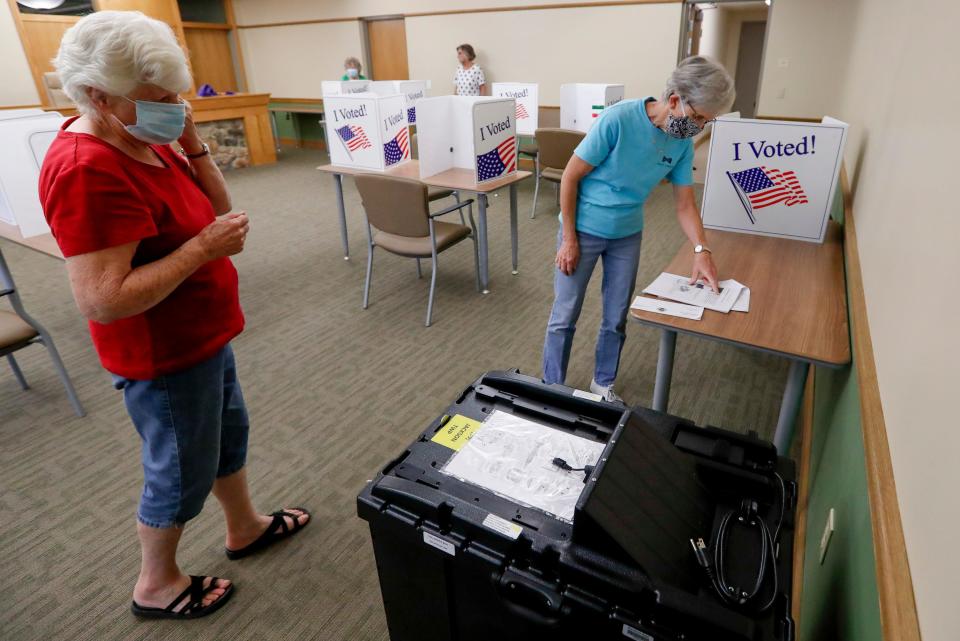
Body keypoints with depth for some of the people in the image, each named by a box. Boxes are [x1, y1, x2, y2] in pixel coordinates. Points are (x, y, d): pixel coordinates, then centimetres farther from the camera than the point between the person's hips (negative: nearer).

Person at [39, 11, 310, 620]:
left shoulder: (144, 140, 1)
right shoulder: (88, 171, -27)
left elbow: (217, 209, 6)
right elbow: (103, 301, -31)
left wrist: (195, 145, -7)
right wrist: (203, 248, -29)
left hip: (204, 335, 9)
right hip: (165, 355, -9)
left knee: (229, 430, 24)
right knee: (183, 471, 10)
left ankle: (246, 527, 48)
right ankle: (156, 585, 36)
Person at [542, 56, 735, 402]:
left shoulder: (682, 142, -6)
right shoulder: (618, 119, -23)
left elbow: (685, 203, 2)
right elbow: (570, 177, -17)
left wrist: (701, 250, -13)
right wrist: (569, 239, -15)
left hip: (628, 235, 5)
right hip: (583, 230, -5)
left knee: (616, 318, 12)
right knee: (564, 317, 3)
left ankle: (603, 384, 33)